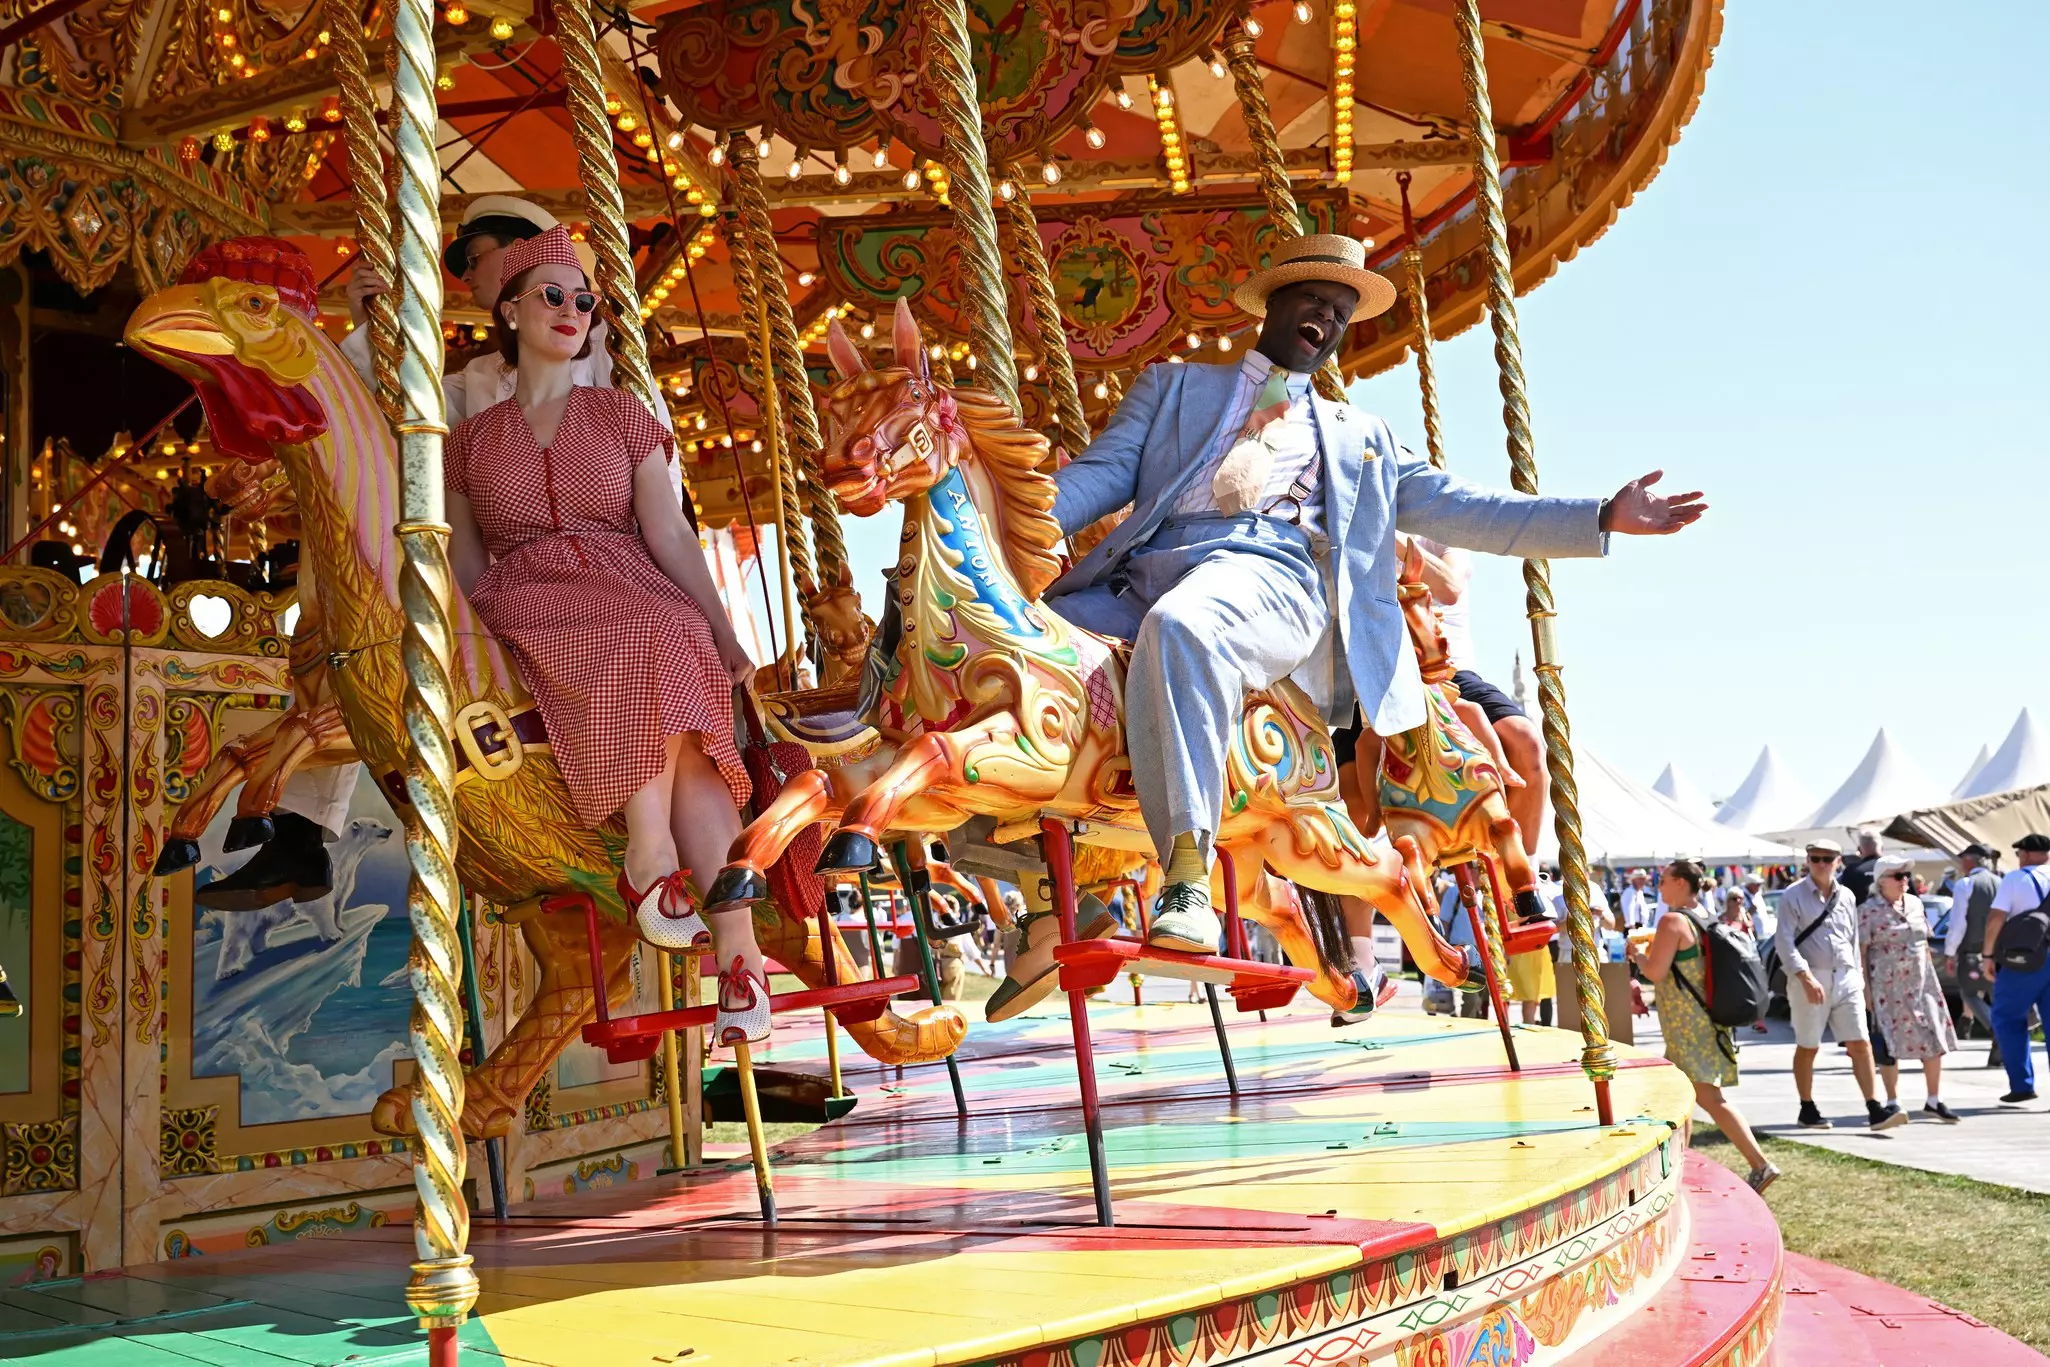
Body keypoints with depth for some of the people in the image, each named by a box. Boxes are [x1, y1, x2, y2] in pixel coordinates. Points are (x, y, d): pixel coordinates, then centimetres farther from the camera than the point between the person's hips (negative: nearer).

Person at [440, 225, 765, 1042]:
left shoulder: (622, 416, 16)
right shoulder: (470, 441, 18)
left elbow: (669, 535, 6)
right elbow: (466, 568, 13)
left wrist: (724, 635, -5)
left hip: (636, 596, 1)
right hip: (529, 608, -1)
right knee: (645, 647, -37)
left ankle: (739, 955, -38)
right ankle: (655, 853, -36)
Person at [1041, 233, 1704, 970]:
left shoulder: (1359, 437, 33)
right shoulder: (1175, 387, 30)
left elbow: (1456, 508, 25)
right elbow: (1105, 473, 16)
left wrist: (1603, 518, 16)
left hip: (1275, 577, -2)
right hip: (1149, 572, 3)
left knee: (1179, 625, -38)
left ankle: (1187, 875, -40)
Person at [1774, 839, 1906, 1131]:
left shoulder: (1846, 896, 12)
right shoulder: (1793, 896, -3)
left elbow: (1854, 940, 19)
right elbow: (1784, 941, -11)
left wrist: (1857, 978, 14)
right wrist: (1806, 977, -21)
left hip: (1845, 979, 4)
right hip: (1809, 979, -4)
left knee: (1861, 1043, -3)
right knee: (1807, 1047, 6)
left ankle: (1874, 1110, -4)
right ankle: (1808, 1110, 16)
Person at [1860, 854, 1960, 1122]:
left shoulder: (1915, 903, 10)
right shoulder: (1869, 911, -9)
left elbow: (1923, 942, 18)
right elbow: (1860, 951, -9)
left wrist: (1931, 975, 15)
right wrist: (1865, 988, -13)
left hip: (1921, 982, 6)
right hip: (1887, 987, -6)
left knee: (1935, 1040, 3)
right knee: (1891, 1044, -1)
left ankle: (1934, 1101, 12)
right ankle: (1892, 1102, 9)